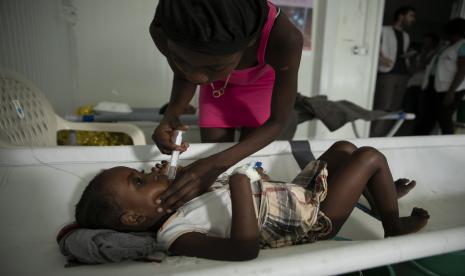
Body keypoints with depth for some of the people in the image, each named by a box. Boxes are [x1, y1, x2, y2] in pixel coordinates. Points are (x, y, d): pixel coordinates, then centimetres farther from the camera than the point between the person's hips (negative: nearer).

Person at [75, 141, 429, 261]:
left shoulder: (177, 205, -2)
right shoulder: (176, 237, -28)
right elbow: (245, 248, -42)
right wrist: (240, 183, -39)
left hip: (293, 195, 9)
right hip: (311, 220, -9)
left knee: (344, 147, 20)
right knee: (371, 156, -2)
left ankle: (381, 194, 45)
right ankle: (395, 229, 21)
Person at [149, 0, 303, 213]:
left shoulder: (284, 38, -41)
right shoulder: (164, 31, -33)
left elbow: (278, 122, -29)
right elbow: (183, 78, -12)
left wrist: (218, 164, -43)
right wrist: (171, 114, -33)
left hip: (263, 81, -1)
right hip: (218, 84, 2)